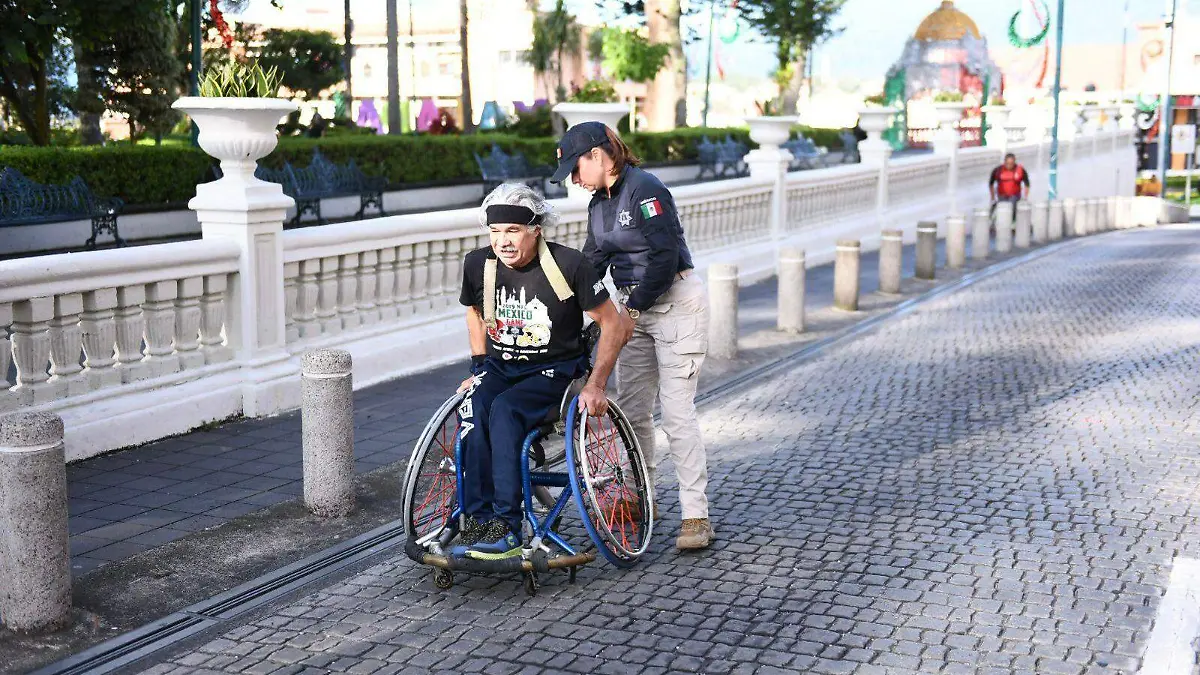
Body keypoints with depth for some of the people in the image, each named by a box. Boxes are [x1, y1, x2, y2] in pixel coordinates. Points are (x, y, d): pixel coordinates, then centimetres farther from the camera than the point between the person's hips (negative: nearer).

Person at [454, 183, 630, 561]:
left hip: (556, 369, -4)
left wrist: (595, 385, -16)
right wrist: (479, 368, 10)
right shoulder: (477, 265, -3)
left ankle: (506, 527, -32)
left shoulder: (568, 265, -15)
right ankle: (476, 522, -26)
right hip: (499, 366, 4)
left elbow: (614, 326, -8)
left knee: (505, 410, -34)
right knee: (473, 409, -30)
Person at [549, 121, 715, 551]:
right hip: (636, 308, 8)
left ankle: (696, 516, -6)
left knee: (676, 411, -10)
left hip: (676, 303, -8)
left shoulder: (645, 190, -16)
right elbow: (593, 261, 11)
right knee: (631, 409, 10)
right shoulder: (599, 203, 10)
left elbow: (665, 258, -21)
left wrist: (635, 307, -16)